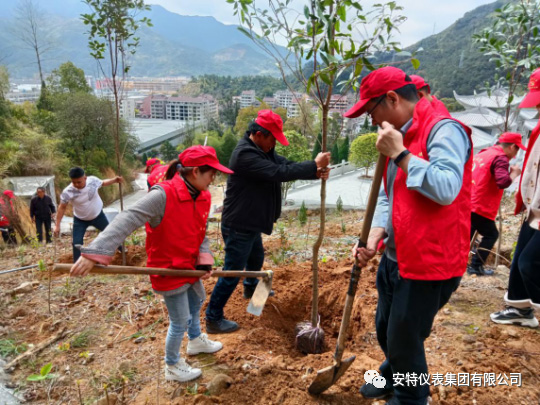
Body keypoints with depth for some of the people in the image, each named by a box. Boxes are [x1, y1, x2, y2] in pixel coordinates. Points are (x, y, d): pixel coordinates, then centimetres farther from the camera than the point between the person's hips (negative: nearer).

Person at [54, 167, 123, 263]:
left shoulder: (93, 180, -24)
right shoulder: (68, 192, -29)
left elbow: (103, 183, 1)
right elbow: (62, 207, -17)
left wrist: (115, 180, -14)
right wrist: (57, 225, -18)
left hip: (98, 215, 2)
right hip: (80, 220, -2)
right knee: (76, 243, -8)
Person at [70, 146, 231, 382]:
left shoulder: (203, 197, -5)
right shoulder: (163, 195, -30)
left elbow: (201, 235, 3)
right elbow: (127, 220, -34)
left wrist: (204, 261, -13)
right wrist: (95, 253, -41)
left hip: (190, 267, 8)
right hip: (168, 270, -8)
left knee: (197, 301, 29)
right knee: (180, 321, 5)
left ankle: (196, 341, 57)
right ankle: (172, 367, 32)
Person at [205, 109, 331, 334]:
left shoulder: (263, 149, 6)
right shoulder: (245, 154, -27)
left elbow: (287, 165, 2)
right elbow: (278, 173, -33)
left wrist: (315, 172, -15)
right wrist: (314, 164, -26)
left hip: (250, 223, 10)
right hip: (238, 226, -10)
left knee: (256, 258, 30)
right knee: (232, 272, -2)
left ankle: (250, 288, 57)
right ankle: (213, 319, 12)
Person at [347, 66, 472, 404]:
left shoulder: (443, 129, -17)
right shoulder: (400, 137, 12)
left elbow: (446, 189, -32)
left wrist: (399, 153, -24)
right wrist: (374, 239, -3)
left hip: (430, 263, -9)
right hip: (396, 259, 9)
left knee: (404, 340, 7)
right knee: (386, 330, 23)